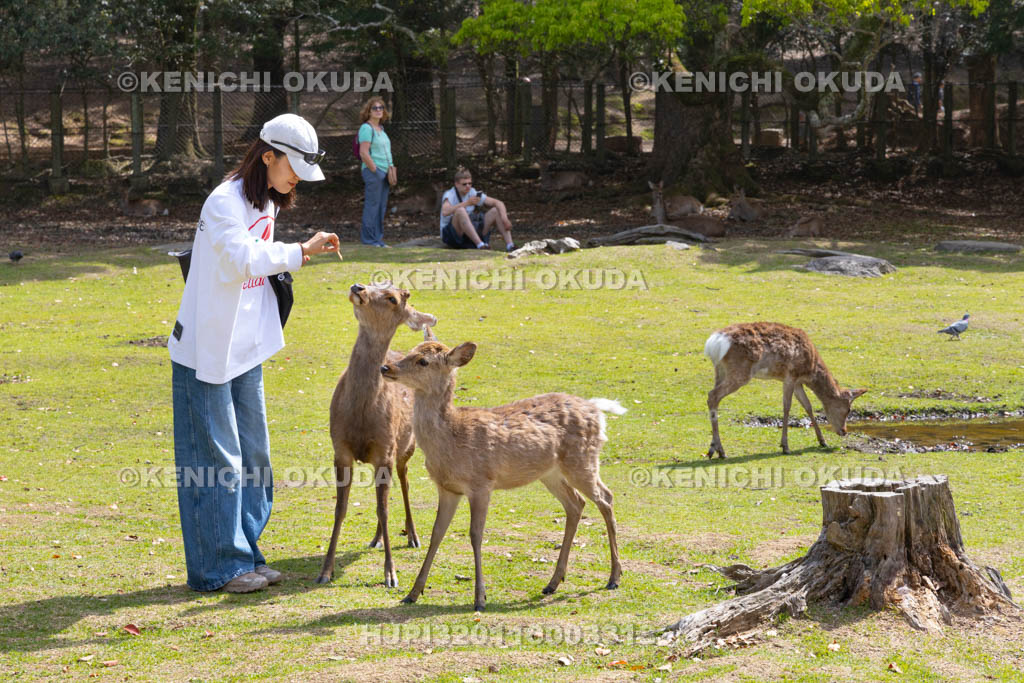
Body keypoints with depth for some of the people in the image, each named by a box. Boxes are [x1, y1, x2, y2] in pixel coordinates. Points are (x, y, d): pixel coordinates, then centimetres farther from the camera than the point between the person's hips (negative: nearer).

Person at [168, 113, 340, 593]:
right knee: (217, 459, -4)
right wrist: (301, 251, -39)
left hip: (246, 352, 9)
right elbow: (242, 258, -35)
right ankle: (219, 567, 2)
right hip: (208, 351, -9)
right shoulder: (225, 202, -18)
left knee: (253, 453, 11)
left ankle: (245, 555, 20)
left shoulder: (267, 202, 10)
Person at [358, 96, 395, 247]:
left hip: (384, 172, 9)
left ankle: (378, 239, 14)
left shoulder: (380, 129, 17)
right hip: (373, 171, -9)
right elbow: (364, 153, -17)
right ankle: (369, 239, -3)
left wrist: (391, 169, 12)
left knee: (381, 206, 9)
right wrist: (375, 171, -16)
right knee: (372, 205, -7)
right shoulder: (366, 128, -10)